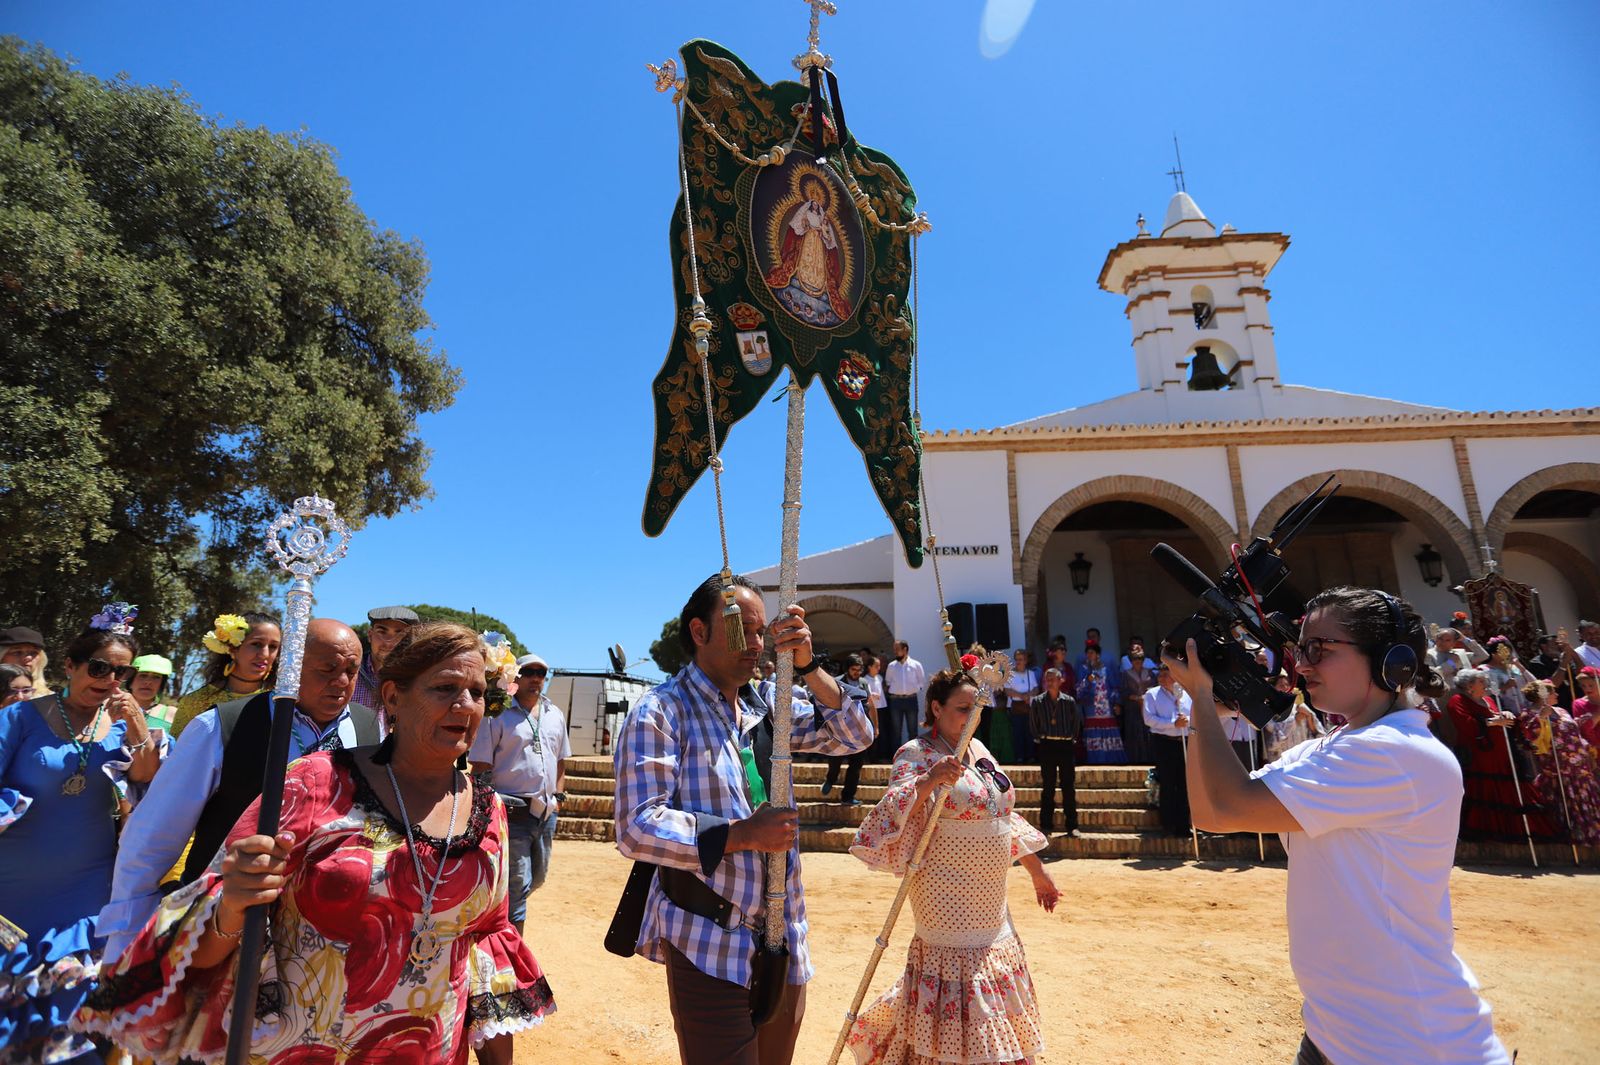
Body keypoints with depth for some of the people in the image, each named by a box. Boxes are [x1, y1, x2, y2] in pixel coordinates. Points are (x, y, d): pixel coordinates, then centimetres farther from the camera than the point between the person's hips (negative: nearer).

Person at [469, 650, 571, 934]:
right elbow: (481, 766, -9)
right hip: (512, 814, -7)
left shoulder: (555, 715, 11)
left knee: (537, 877, 19)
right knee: (519, 883, -4)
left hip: (546, 813, 7)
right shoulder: (497, 713, -8)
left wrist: (558, 796, 13)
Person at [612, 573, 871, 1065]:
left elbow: (854, 736, 1)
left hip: (783, 936, 6)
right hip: (709, 946, -6)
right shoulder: (661, 711, -10)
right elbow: (637, 827, -17)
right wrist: (741, 835, -22)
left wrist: (808, 667, -13)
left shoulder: (768, 702, 6)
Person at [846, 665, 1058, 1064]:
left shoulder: (977, 749, 8)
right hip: (949, 902, -8)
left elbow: (1005, 817, 18)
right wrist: (927, 782, -41)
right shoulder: (917, 755, -15)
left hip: (991, 903, 8)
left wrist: (1038, 872, 21)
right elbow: (890, 821, -27)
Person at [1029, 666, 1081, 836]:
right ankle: (1046, 825, 10)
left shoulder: (1069, 701, 3)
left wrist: (1073, 738, 4)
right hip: (1047, 746, -1)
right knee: (1048, 787, 3)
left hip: (1067, 745, 1)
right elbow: (1033, 724, 8)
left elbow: (1077, 722, 11)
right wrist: (1039, 738, 2)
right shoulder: (1037, 701, 2)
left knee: (1069, 787, 4)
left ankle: (1072, 826, 11)